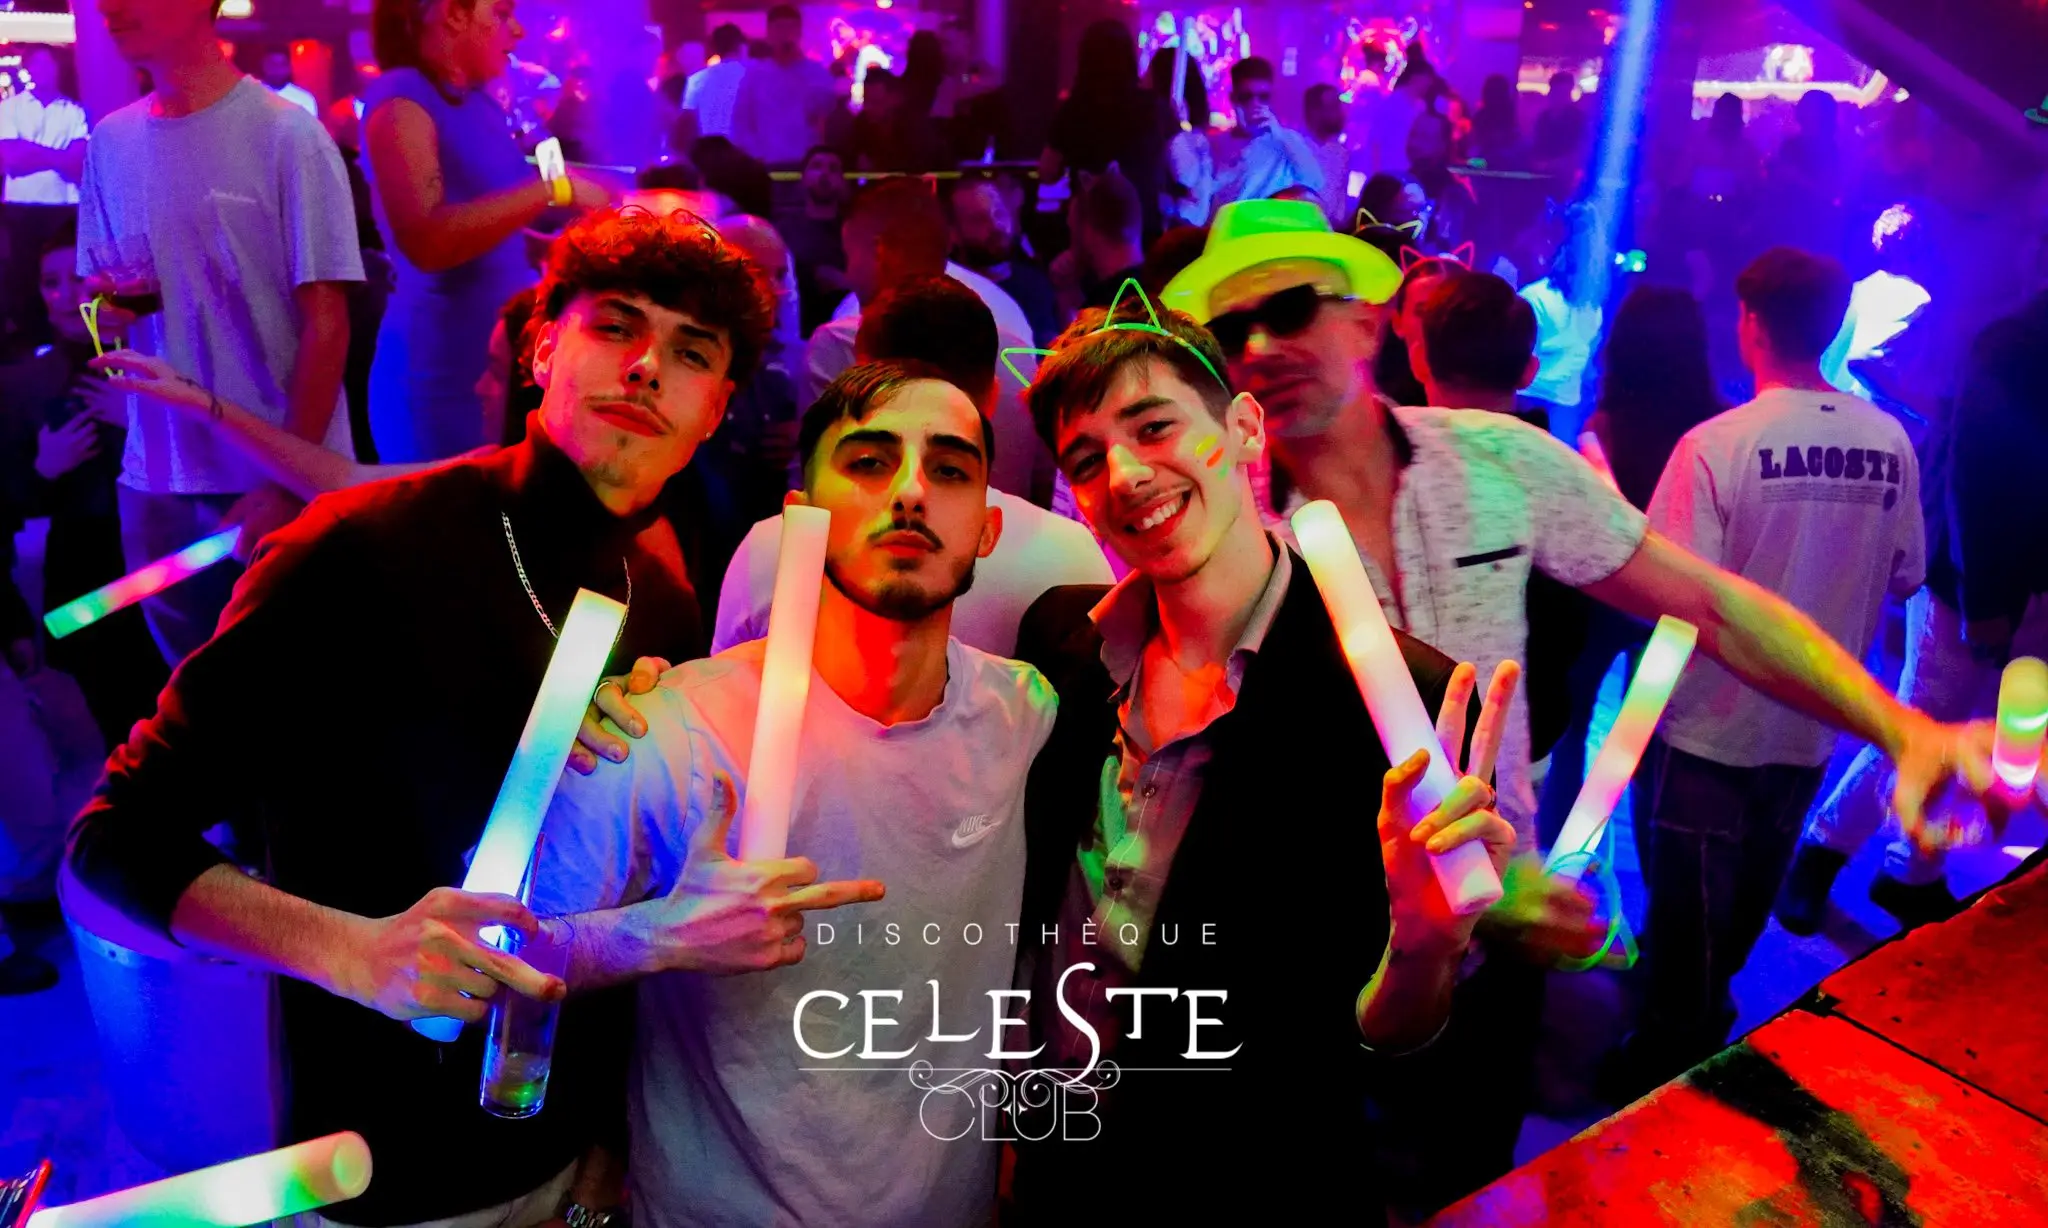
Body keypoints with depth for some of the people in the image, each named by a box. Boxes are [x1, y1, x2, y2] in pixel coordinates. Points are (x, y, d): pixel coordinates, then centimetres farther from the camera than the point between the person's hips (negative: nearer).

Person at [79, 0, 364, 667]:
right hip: (155, 477, 5)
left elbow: (326, 323, -11)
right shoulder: (110, 141, 8)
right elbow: (103, 290, 20)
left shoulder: (287, 135, -9)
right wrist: (106, 305, -5)